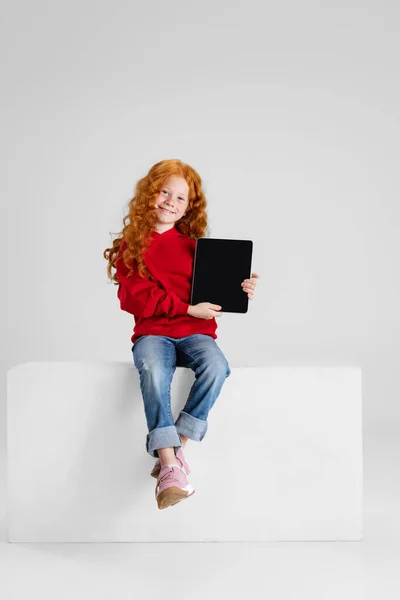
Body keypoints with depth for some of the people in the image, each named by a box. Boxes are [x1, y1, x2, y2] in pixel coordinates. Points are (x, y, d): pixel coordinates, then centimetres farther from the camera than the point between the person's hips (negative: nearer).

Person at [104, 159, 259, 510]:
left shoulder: (194, 245, 15)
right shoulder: (131, 246, 7)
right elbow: (136, 299, -5)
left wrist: (239, 292, -9)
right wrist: (188, 308, -14)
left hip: (195, 332, 2)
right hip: (152, 332, -2)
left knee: (217, 367, -31)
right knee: (154, 372, -36)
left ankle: (175, 450, -23)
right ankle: (170, 466, -37)